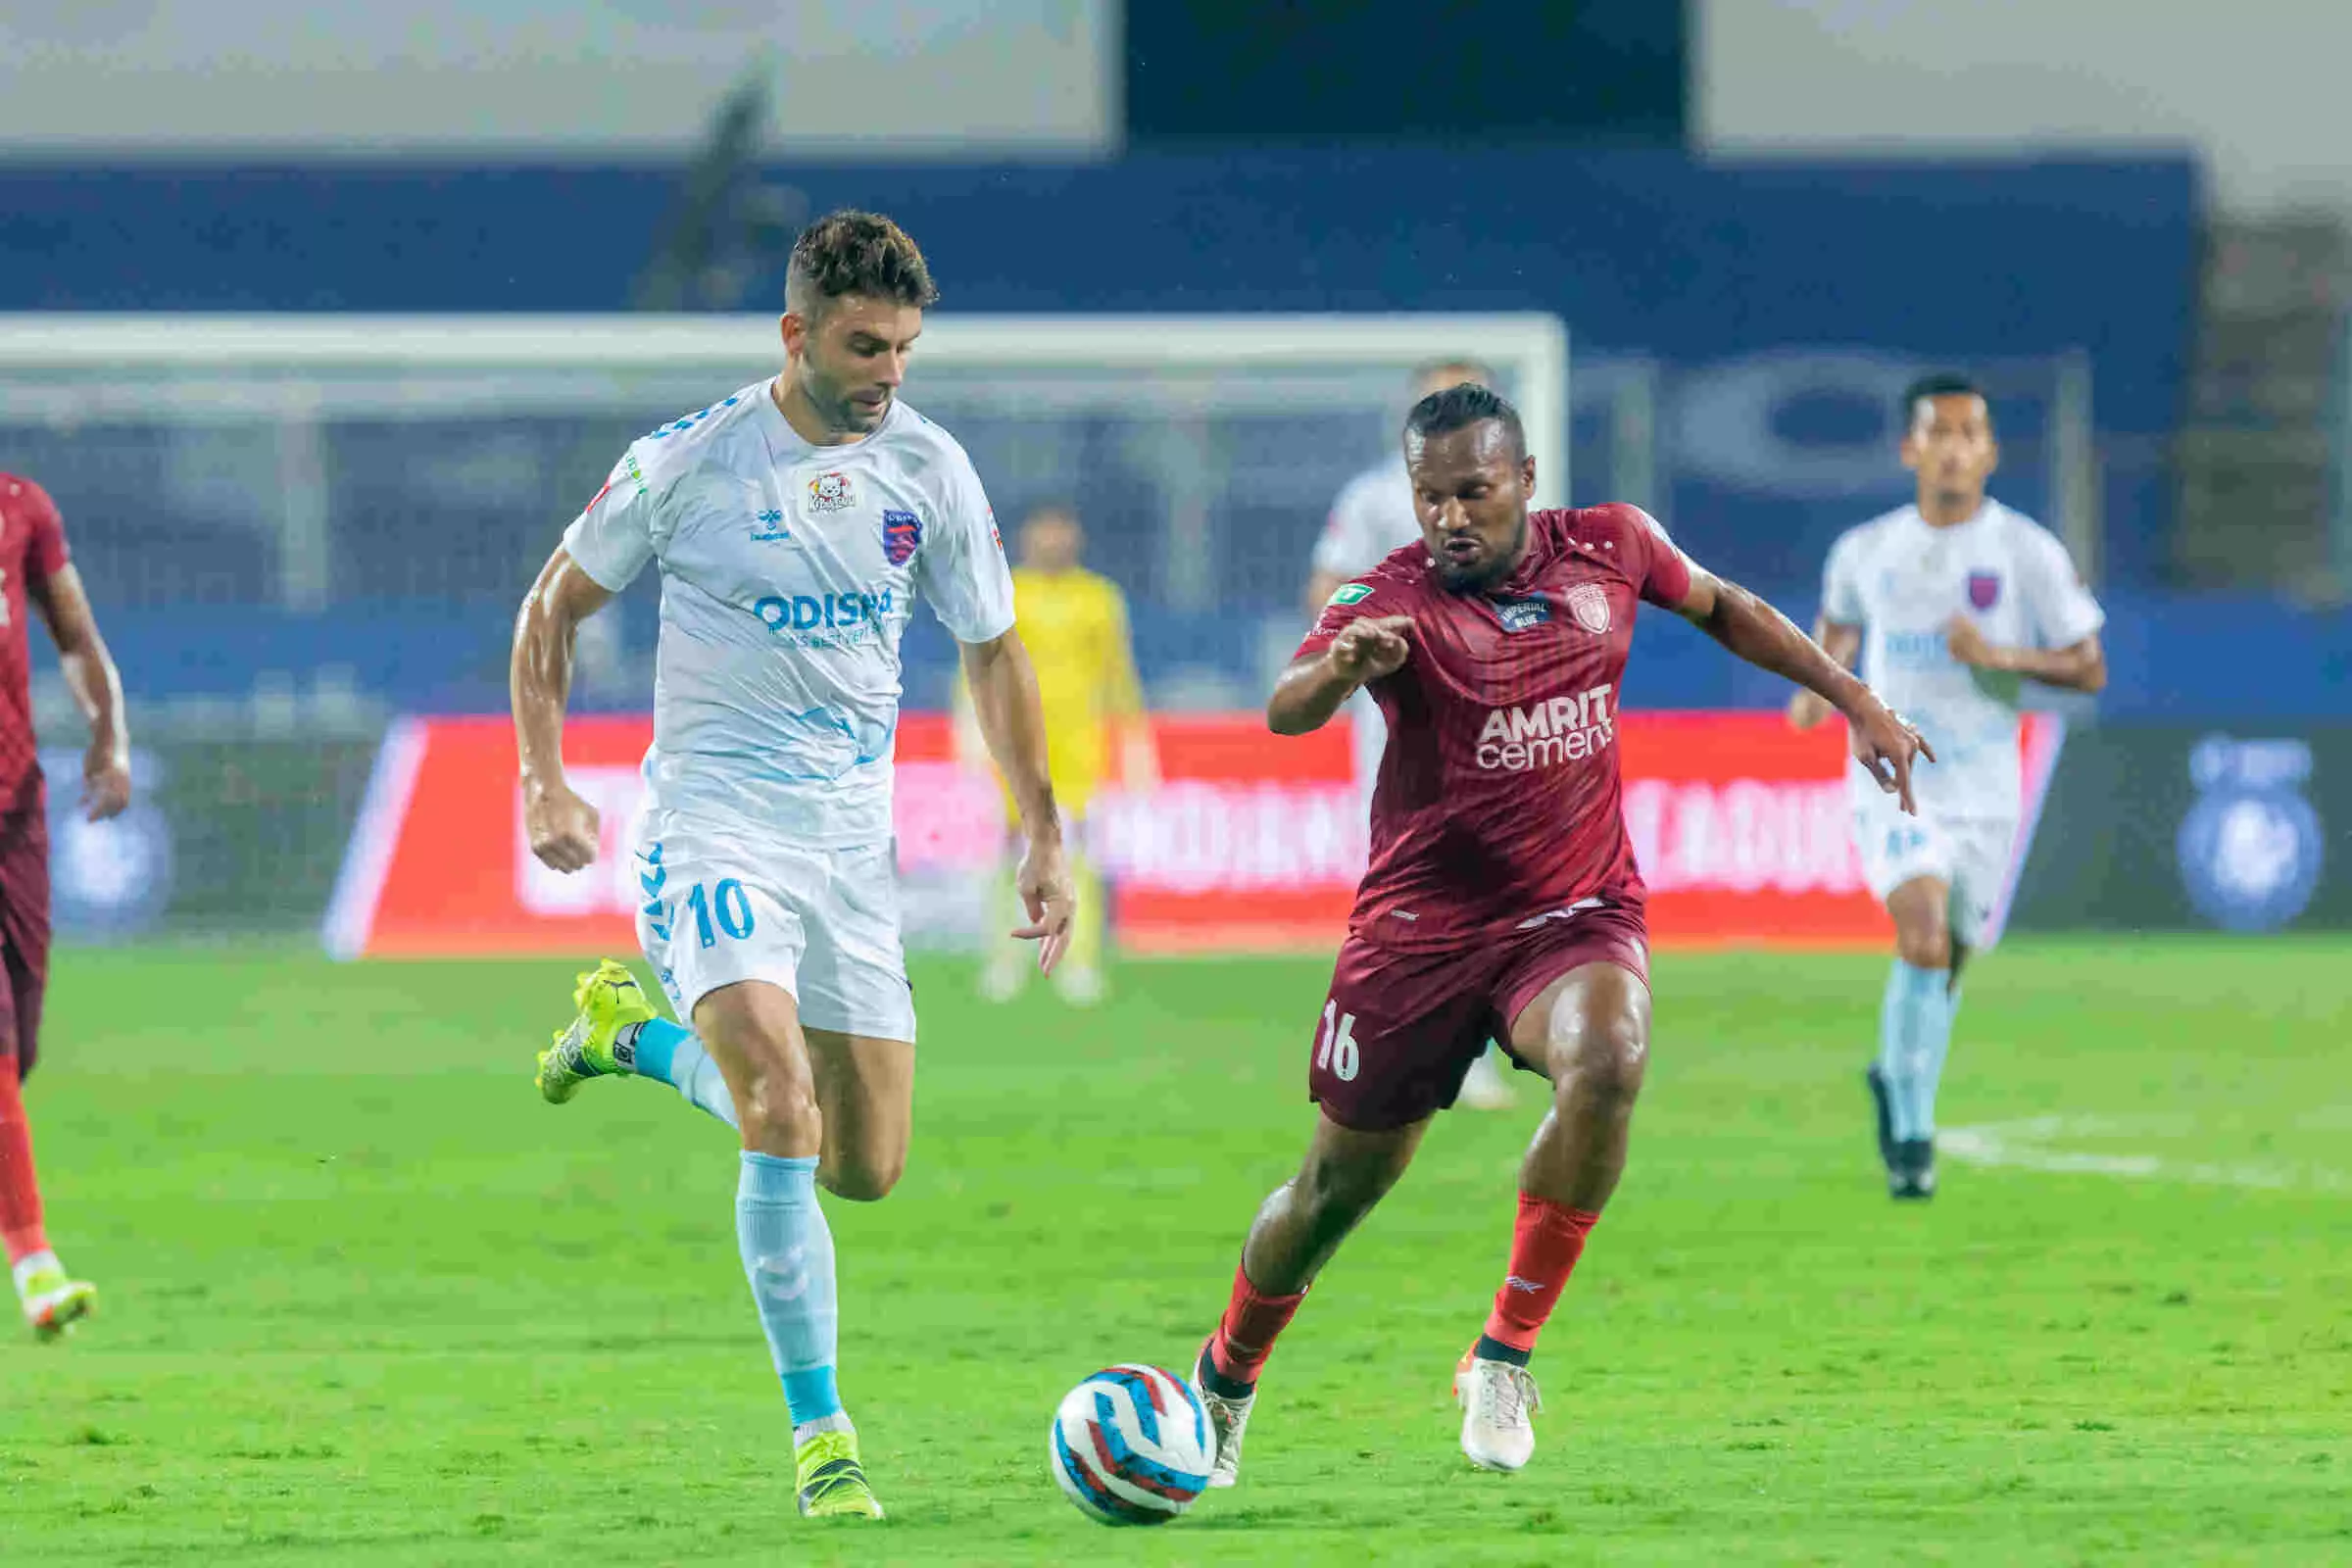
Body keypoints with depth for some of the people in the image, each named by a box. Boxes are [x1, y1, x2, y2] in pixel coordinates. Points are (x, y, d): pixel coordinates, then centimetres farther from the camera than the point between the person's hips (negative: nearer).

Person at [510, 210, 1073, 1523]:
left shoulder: (929, 469, 1)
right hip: (713, 818, -5)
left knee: (868, 1168, 7)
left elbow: (994, 653, 13)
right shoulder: (689, 463, -9)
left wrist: (1046, 838, 9)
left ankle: (644, 1034, 32)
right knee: (786, 1116, -24)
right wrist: (545, 780, -7)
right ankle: (821, 1433, -14)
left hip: (853, 833, 5)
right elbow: (554, 610, 4)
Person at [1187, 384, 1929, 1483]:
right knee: (1339, 1186, 7)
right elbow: (1285, 712, -33)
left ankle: (1506, 1353, -18)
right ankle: (1225, 1381, 36)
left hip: (1577, 916, 1)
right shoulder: (1393, 599, -14)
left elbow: (1719, 607, 19)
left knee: (1606, 1065, -32)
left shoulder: (1606, 548, -2)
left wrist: (1858, 703, 17)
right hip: (1420, 928, -1)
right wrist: (1341, 668, -56)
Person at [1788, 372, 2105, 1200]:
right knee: (1923, 933, -23)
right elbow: (1838, 621, 24)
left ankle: (1895, 1083, 40)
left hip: (1983, 791, 1)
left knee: (1945, 965, 10)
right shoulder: (1865, 550, 2)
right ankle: (1912, 1130, -15)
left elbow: (2089, 669, -3)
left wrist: (2000, 656, -19)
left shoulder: (2029, 553, -4)